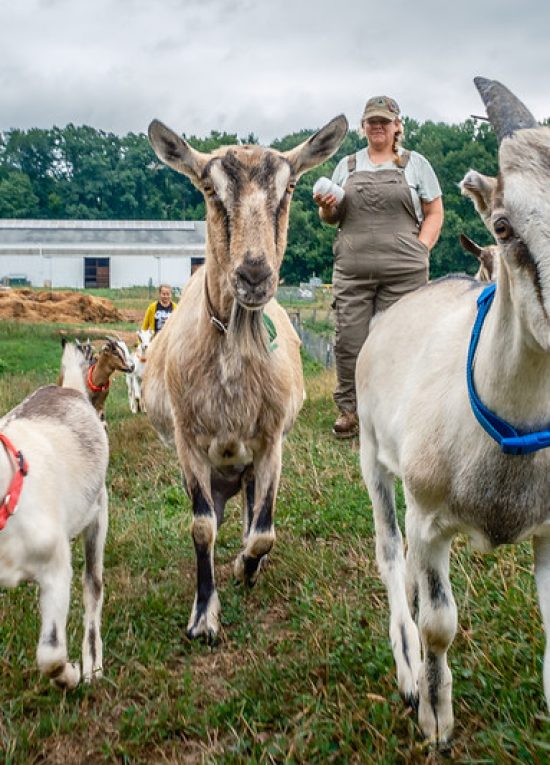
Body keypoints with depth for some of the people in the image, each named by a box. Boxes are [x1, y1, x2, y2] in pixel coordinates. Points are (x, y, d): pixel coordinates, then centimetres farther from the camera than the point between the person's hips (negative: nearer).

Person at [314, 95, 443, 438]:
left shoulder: (415, 163, 10)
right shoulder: (347, 165, 17)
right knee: (349, 341, -1)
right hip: (352, 269, 2)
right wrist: (327, 207, -3)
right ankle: (349, 410, 12)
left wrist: (420, 250, -5)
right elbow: (332, 218, 19)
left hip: (402, 272, -2)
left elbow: (435, 213, 7)